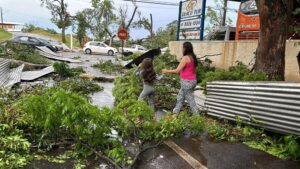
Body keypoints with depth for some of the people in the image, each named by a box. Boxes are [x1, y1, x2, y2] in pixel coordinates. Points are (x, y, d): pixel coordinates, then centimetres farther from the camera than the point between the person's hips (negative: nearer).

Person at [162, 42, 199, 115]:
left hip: (187, 82, -9)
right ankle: (175, 112, 25)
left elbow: (177, 70, -17)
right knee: (180, 97, 17)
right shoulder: (193, 57, 8)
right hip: (192, 80, 9)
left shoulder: (185, 58, -17)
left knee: (190, 100, 3)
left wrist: (167, 71, -5)